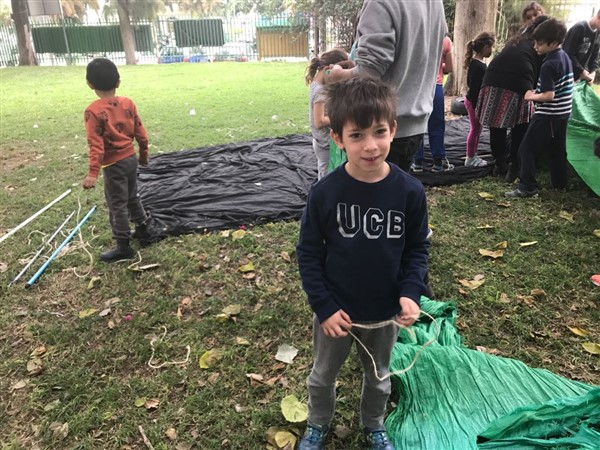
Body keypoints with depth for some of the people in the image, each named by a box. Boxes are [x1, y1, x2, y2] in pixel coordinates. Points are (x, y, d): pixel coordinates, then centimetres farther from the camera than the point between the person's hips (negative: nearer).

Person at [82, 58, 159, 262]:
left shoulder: (93, 111, -17)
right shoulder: (128, 103, -1)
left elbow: (96, 145, -22)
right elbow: (141, 133, 5)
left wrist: (93, 172, -22)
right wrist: (144, 154, 19)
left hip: (114, 165, -6)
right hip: (131, 158, 6)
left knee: (117, 205, 4)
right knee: (132, 197, 23)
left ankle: (123, 247, 13)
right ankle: (146, 231, 35)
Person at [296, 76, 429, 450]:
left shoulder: (410, 191, -17)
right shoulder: (325, 192, -20)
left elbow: (417, 248, -4)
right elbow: (309, 253, -12)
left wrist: (412, 293, -17)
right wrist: (323, 307, -15)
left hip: (386, 313, 1)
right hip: (335, 311, -1)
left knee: (379, 377, 26)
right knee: (323, 376, 24)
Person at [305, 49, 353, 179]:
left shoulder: (317, 85, 6)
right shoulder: (320, 90, -21)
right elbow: (319, 122, -24)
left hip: (323, 142, 9)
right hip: (326, 144, -9)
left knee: (324, 177, 19)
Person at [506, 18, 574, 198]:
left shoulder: (548, 65, -21)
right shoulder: (566, 57, 8)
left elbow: (549, 96, -25)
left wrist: (531, 96, -8)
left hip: (548, 116, -9)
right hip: (563, 114, 9)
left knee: (527, 149, -5)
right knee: (558, 150, 19)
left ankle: (527, 187, -8)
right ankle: (560, 183, 28)